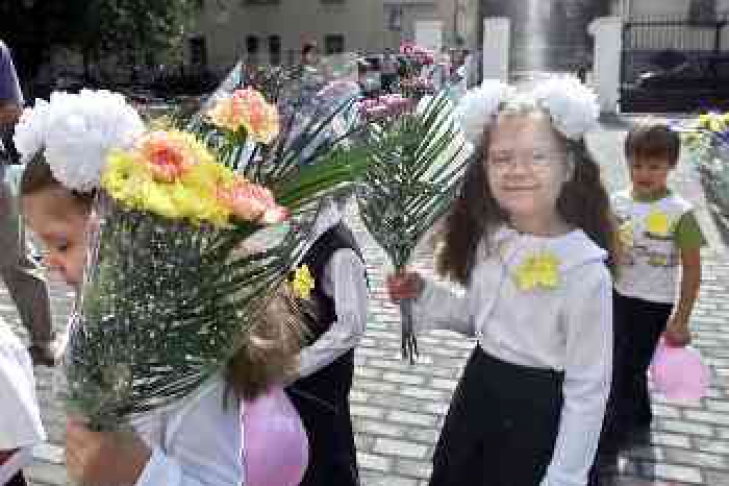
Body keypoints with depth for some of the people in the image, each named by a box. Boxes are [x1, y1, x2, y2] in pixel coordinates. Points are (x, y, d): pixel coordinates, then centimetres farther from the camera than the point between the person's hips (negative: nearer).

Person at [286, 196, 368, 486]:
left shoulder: (340, 253, -24)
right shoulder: (308, 238, 0)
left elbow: (352, 326, -25)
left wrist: (299, 363, -21)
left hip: (324, 375, -7)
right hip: (298, 373, 7)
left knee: (325, 448, 14)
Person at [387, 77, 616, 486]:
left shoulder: (586, 271, -24)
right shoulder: (490, 240, -5)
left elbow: (588, 390, -17)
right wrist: (422, 294, -4)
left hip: (539, 417, -6)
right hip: (477, 395, 6)